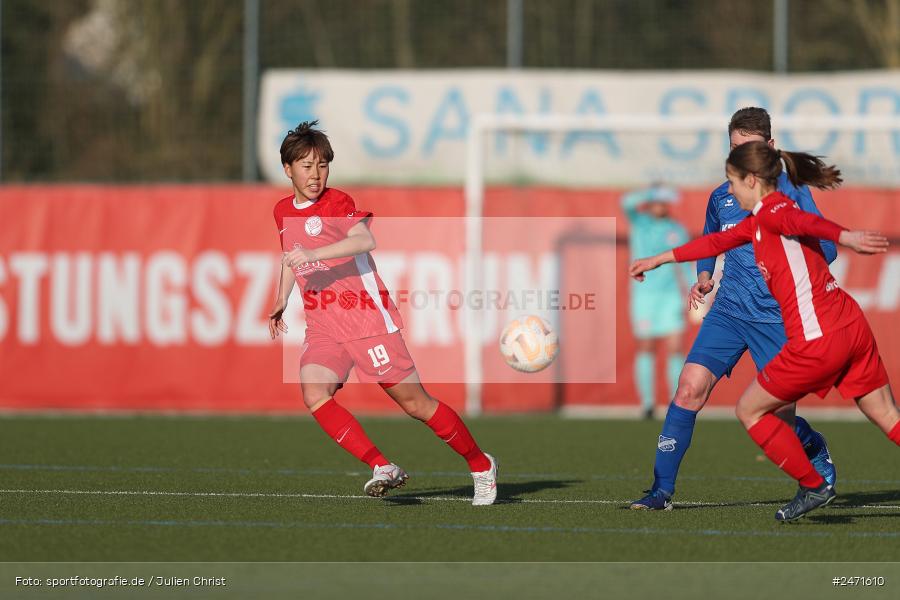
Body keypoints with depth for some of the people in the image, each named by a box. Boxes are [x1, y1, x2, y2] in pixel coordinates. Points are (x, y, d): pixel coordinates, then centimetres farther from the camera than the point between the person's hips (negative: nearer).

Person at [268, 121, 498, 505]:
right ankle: (383, 468, -22)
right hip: (323, 326, 6)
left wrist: (313, 254, -40)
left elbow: (365, 240, -30)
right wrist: (281, 304, 26)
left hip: (367, 315, -6)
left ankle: (481, 466, 16)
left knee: (414, 402, -3)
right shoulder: (283, 212, 13)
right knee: (313, 393, -22)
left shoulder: (336, 202, -9)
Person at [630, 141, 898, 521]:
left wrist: (844, 236, -52)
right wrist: (659, 259, 43)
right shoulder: (758, 221, 19)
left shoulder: (772, 210, -8)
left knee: (749, 410, 9)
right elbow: (718, 241, 33)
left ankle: (813, 487, 13)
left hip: (818, 340, -9)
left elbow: (806, 222, -31)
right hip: (853, 326, 9)